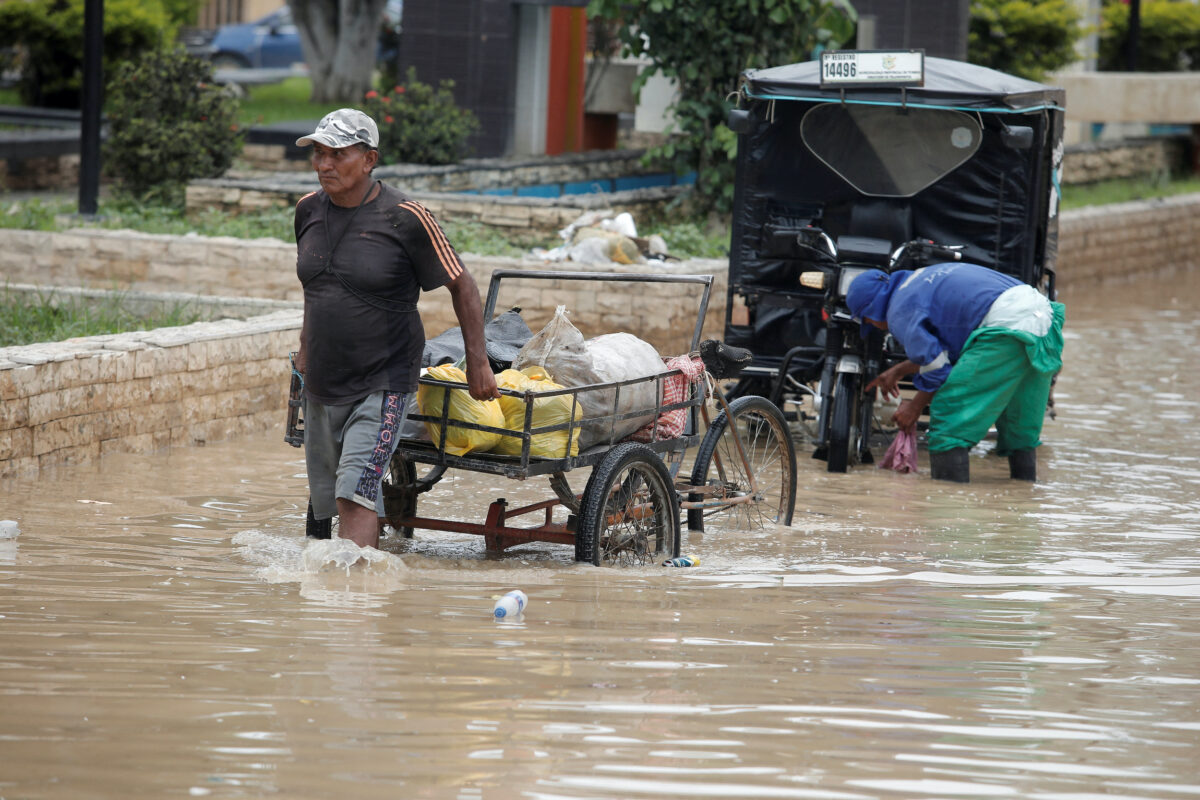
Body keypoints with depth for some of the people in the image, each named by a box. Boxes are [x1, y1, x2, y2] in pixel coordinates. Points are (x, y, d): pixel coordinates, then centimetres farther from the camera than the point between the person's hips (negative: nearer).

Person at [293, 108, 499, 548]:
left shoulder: (406, 218, -13)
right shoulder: (309, 210, 4)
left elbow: (462, 286, -3)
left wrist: (477, 363, -2)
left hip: (382, 384, -6)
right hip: (321, 387, 6)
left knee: (354, 493, -20)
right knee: (329, 501, 10)